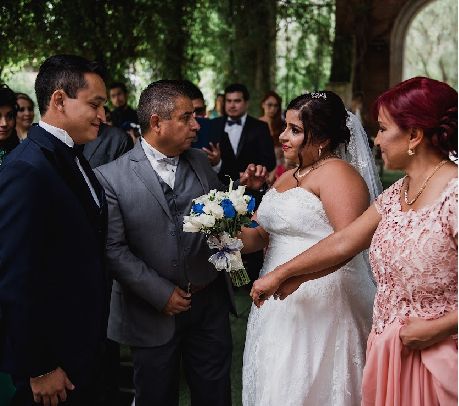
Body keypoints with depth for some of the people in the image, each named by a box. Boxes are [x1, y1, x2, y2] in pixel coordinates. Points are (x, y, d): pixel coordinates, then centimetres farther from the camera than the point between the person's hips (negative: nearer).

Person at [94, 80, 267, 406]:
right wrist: (161, 294, -15)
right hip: (154, 311, -3)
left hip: (211, 303, 4)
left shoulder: (200, 162, 3)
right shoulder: (110, 177, -11)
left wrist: (245, 188, -4)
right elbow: (114, 249, -14)